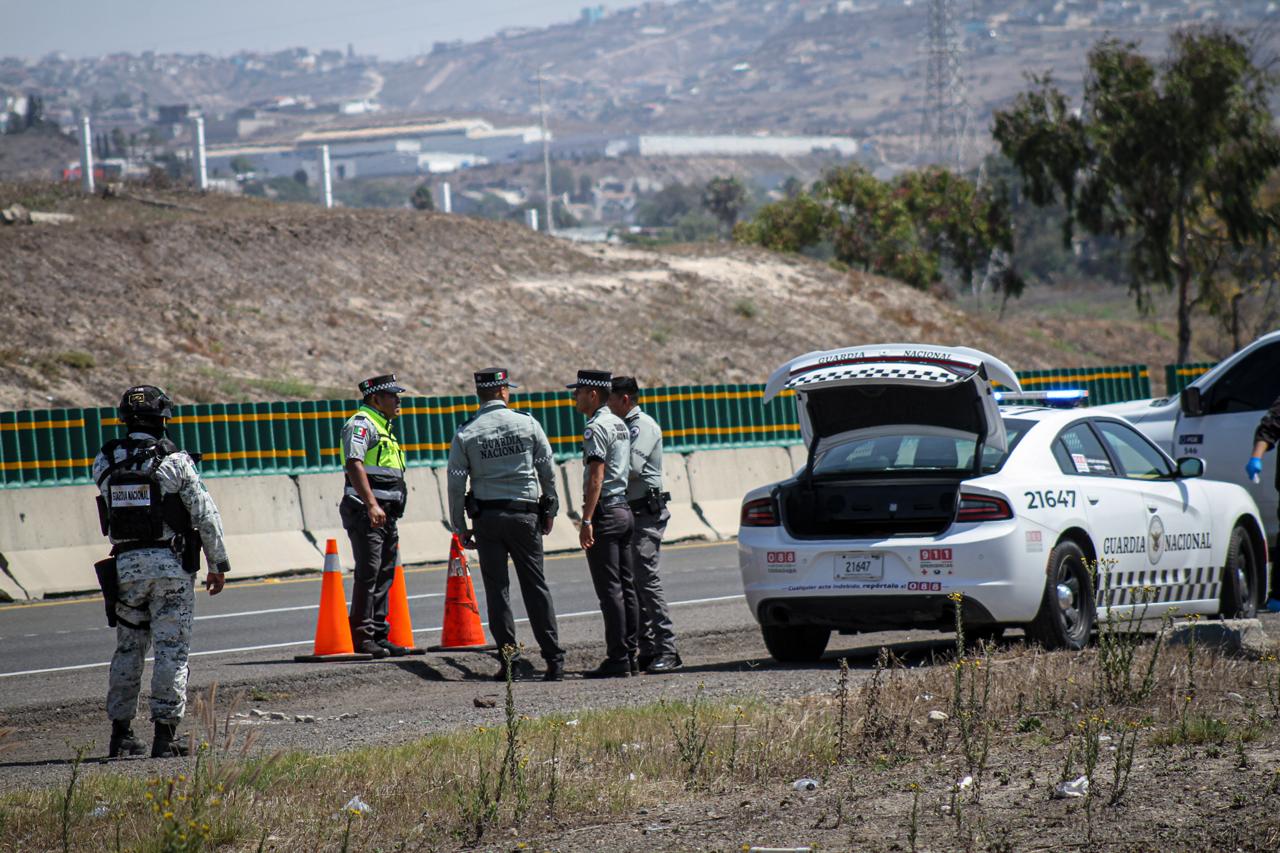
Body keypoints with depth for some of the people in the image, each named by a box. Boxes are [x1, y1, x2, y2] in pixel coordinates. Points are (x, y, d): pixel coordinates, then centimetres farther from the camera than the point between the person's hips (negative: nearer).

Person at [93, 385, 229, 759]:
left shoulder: (105, 462, 1)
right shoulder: (175, 461, -8)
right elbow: (206, 515, -8)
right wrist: (219, 565, 0)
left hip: (125, 564, 3)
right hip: (171, 563, -3)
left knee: (128, 650, 14)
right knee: (172, 650, 1)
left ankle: (121, 731, 16)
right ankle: (164, 733, -3)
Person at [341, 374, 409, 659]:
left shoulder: (382, 426, 23)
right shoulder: (360, 424, -9)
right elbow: (355, 465, -21)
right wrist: (371, 505, -29)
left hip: (385, 513, 10)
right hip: (366, 510, -10)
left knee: (385, 574, 10)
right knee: (368, 574, -11)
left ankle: (379, 636, 14)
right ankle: (363, 637, -10)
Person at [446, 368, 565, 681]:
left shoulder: (466, 433, -2)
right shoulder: (528, 424, -1)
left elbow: (456, 483, -2)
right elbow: (548, 471, 3)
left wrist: (460, 527, 5)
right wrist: (549, 511, 14)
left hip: (487, 517, 0)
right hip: (525, 514, 0)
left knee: (497, 590, 4)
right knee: (536, 587, 5)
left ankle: (508, 659, 0)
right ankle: (554, 659, 1)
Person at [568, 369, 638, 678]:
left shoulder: (596, 428, -13)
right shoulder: (620, 425, 16)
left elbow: (596, 477, -20)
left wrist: (586, 520, -22)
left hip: (604, 513, -9)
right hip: (625, 510, 9)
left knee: (610, 590, -8)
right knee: (626, 587, 10)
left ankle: (617, 660, -9)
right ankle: (631, 657, 12)